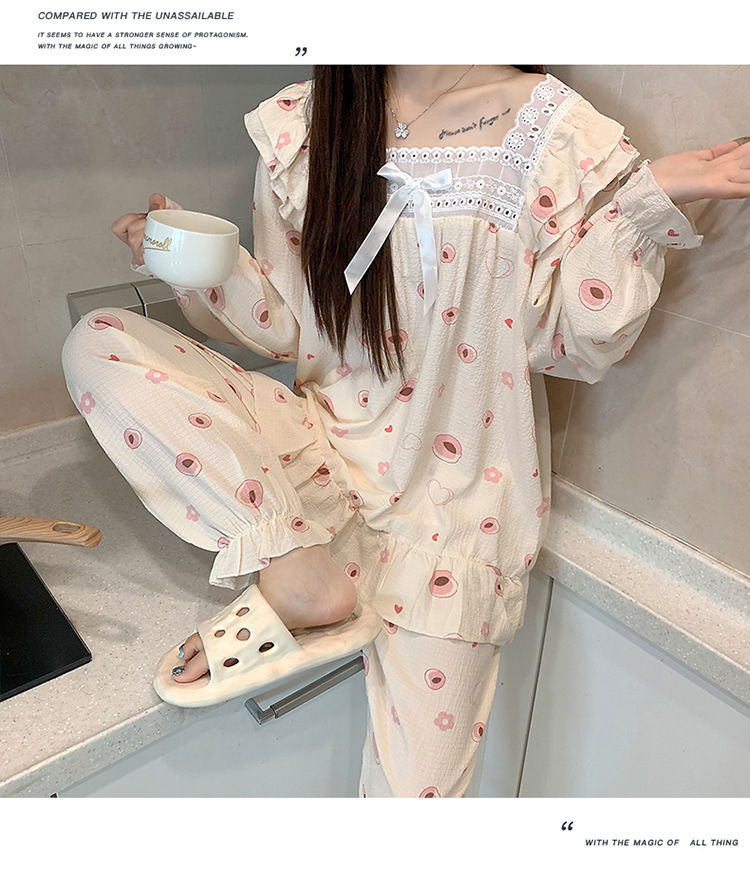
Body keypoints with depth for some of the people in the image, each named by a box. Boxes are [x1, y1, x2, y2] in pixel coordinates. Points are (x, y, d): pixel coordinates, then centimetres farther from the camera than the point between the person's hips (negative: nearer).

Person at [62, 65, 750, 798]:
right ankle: (295, 568, -17)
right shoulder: (298, 127, 1)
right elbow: (289, 330, 4)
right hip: (323, 440, 3)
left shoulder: (560, 133, -6)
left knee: (413, 787, -5)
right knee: (97, 346, -12)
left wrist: (645, 201, -16)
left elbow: (565, 346, -6)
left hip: (452, 495, -2)